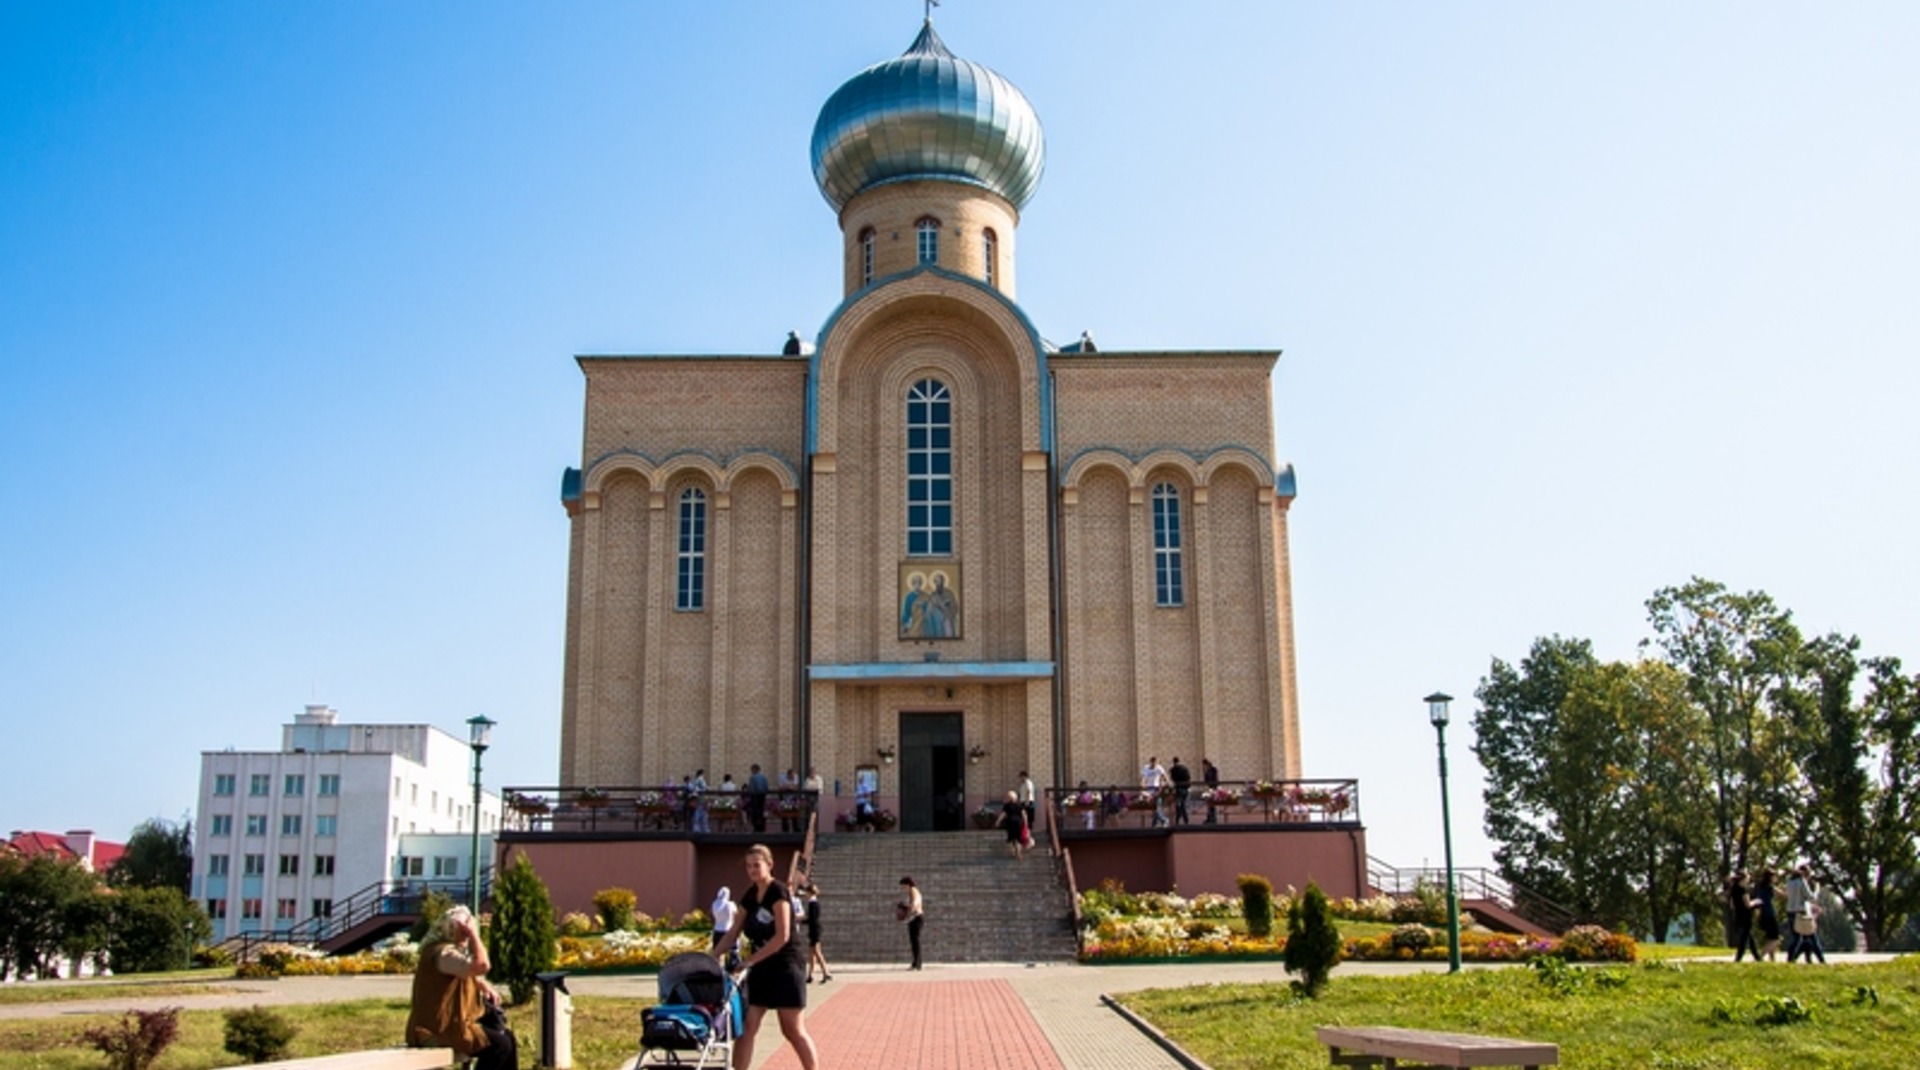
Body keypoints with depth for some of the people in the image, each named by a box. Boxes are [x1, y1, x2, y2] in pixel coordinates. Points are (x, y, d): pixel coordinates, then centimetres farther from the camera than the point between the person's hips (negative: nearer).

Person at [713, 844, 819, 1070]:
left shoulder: (778, 892, -13)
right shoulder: (749, 896, 10)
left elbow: (782, 936, -20)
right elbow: (733, 933, 12)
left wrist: (749, 960, -19)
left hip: (785, 967, -7)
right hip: (760, 969, 7)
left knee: (793, 1030, -2)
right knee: (745, 1028, 1)